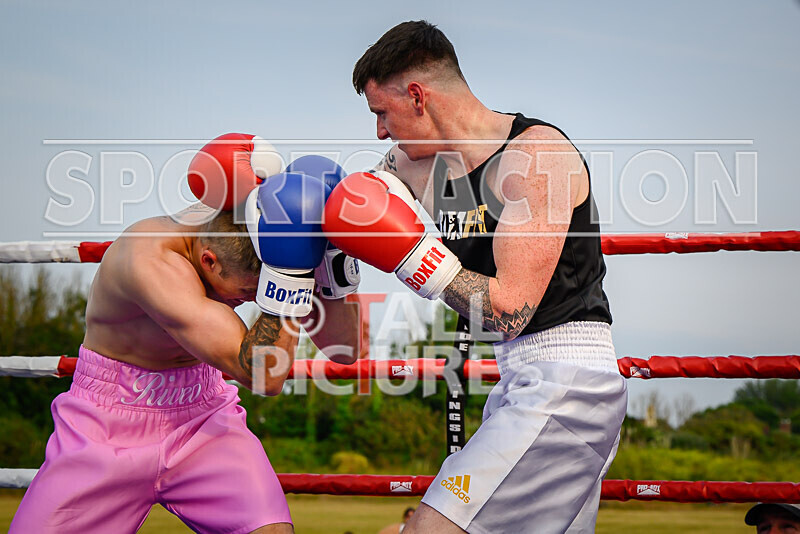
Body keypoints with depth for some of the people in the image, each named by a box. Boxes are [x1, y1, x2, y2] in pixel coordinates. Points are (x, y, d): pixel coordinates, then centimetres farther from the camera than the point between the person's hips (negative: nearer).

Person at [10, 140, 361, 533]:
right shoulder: (151, 258, -32)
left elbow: (344, 350, -8)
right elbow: (264, 375, -36)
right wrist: (285, 274, -44)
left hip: (203, 414, 3)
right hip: (108, 427, -3)